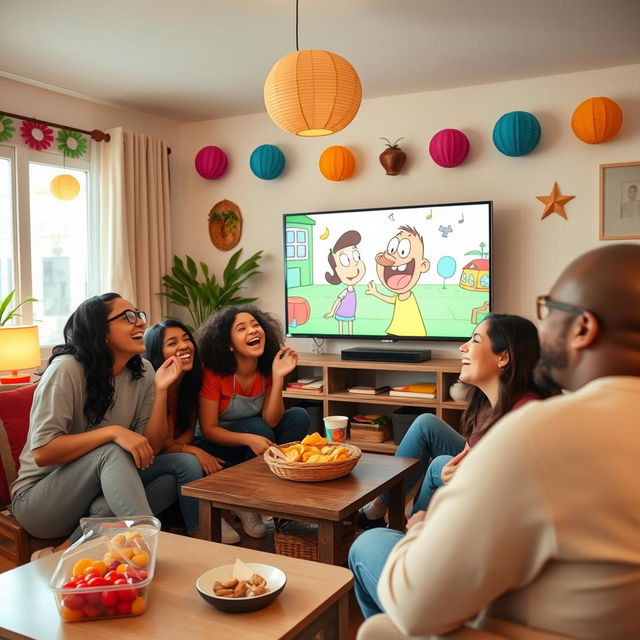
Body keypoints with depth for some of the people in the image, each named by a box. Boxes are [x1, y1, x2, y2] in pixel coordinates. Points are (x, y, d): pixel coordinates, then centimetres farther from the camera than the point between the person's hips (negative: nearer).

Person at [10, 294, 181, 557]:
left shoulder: (143, 372, -1)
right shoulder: (66, 369, -18)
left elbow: (149, 449, -4)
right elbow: (41, 452, -23)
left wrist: (161, 390, -16)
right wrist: (112, 432, -32)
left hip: (101, 490, 6)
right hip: (37, 500, -6)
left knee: (166, 481, -21)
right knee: (111, 452, -32)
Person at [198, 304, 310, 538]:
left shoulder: (267, 370, -10)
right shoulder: (215, 374, -24)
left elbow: (271, 421, -17)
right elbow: (208, 429, -22)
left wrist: (278, 377, -28)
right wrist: (249, 439, -37)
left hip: (254, 438, 5)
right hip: (220, 445, -5)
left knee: (299, 417, -18)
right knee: (259, 428, -32)